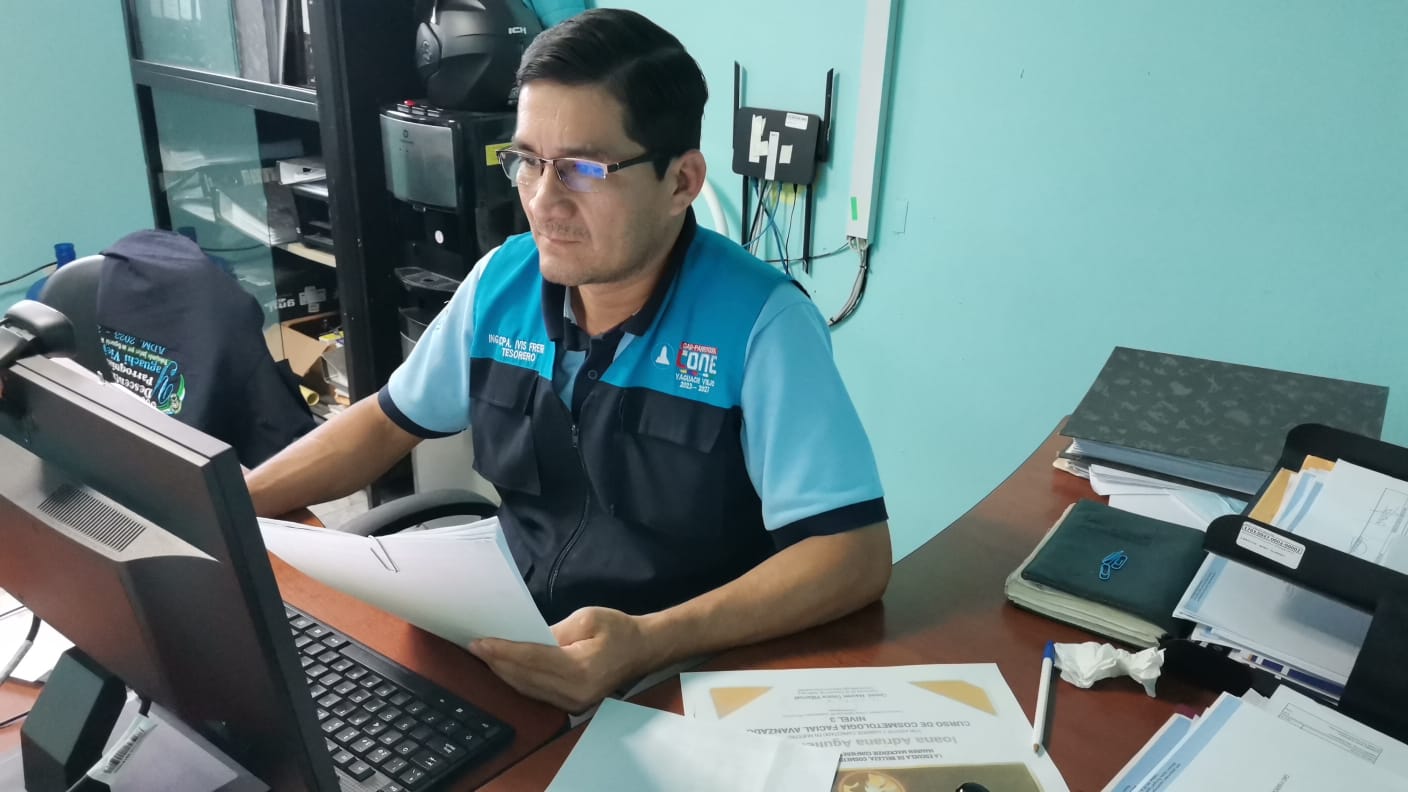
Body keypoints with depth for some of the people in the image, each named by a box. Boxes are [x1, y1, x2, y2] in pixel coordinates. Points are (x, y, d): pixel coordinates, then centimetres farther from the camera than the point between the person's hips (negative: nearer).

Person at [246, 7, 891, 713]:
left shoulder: (760, 323, -21)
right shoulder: (503, 281, -3)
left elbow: (856, 554, -25)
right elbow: (393, 419, 12)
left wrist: (651, 641, -36)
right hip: (509, 649, 4)